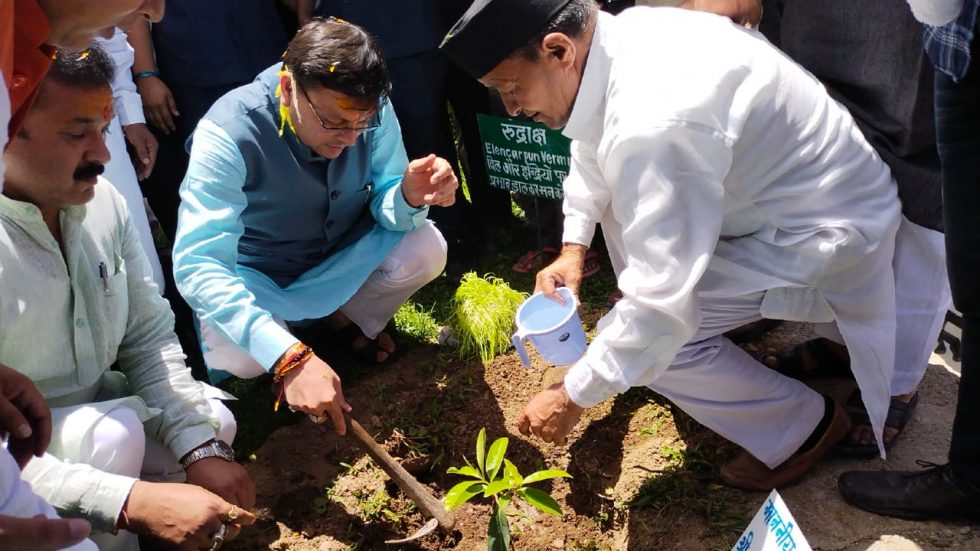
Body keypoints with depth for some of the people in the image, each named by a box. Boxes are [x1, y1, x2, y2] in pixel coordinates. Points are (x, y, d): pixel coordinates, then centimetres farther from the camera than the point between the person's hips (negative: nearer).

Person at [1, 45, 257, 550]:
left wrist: (203, 449, -16)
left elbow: (149, 337, -4)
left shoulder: (103, 203, -9)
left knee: (213, 423, -2)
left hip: (91, 411, 7)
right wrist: (133, 502, -39)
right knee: (111, 434, -29)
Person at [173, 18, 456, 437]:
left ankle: (342, 319, 8)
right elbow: (197, 265, -39)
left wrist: (410, 196, -41)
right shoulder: (229, 132, -33)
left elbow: (385, 205, -14)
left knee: (427, 248, -23)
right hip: (257, 276, -3)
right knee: (235, 354, -32)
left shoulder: (371, 109, -21)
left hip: (341, 259, 3)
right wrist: (288, 356, -51)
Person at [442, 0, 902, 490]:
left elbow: (661, 311, -32)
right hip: (791, 178, 9)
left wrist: (573, 397, -20)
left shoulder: (650, 124, -35)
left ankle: (800, 427, 7)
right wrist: (573, 247, 6)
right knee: (618, 194, 17)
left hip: (826, 232, -9)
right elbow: (594, 146, 14)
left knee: (651, 331, -16)